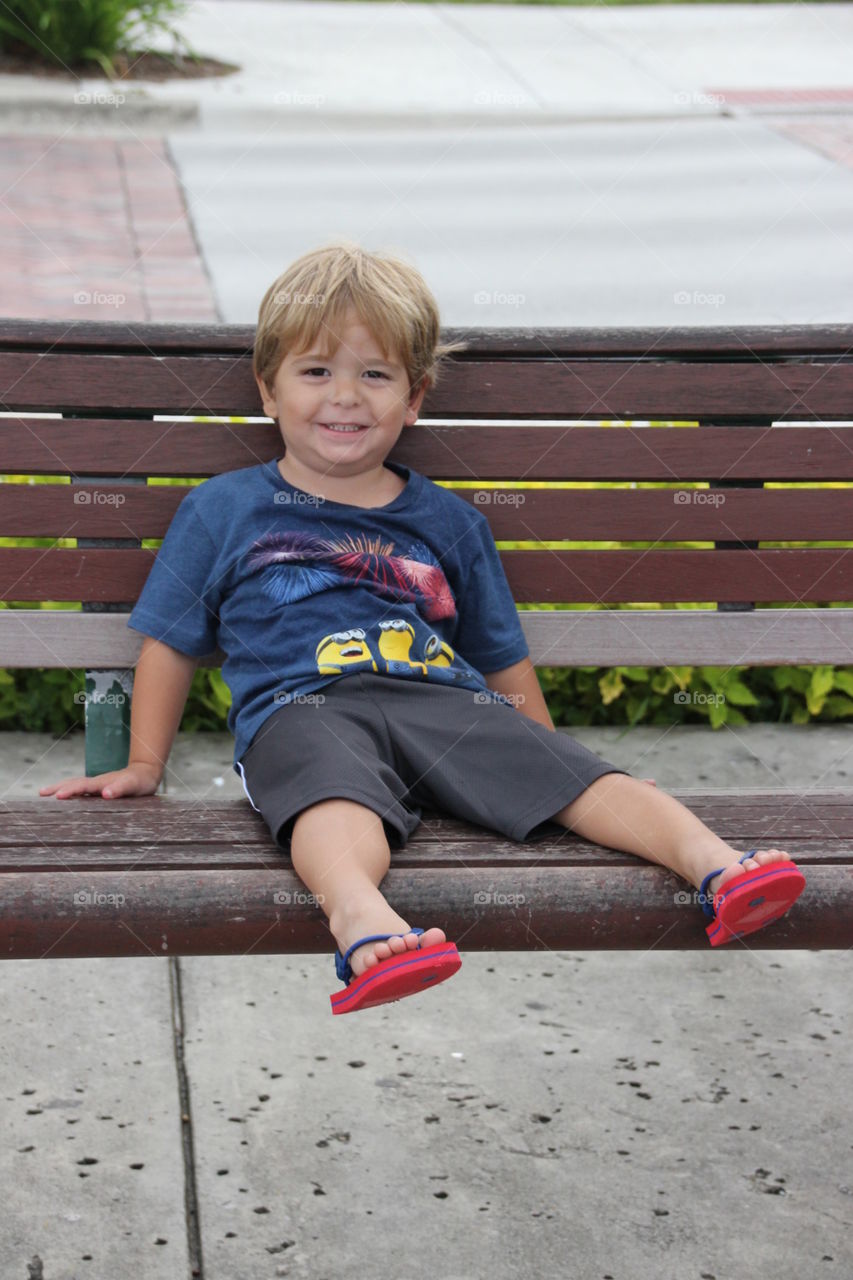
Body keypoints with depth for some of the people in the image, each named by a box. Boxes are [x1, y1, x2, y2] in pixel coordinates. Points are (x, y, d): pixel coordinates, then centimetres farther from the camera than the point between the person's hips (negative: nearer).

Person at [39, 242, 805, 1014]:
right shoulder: (222, 512, 18)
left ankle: (712, 862, -41)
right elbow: (170, 644, 23)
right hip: (302, 709, -3)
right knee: (338, 799, -39)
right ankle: (364, 923, -67)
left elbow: (503, 659, 29)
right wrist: (145, 765, 18)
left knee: (571, 773, -24)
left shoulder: (448, 522, 24)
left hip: (447, 702, 4)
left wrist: (545, 768, 23)